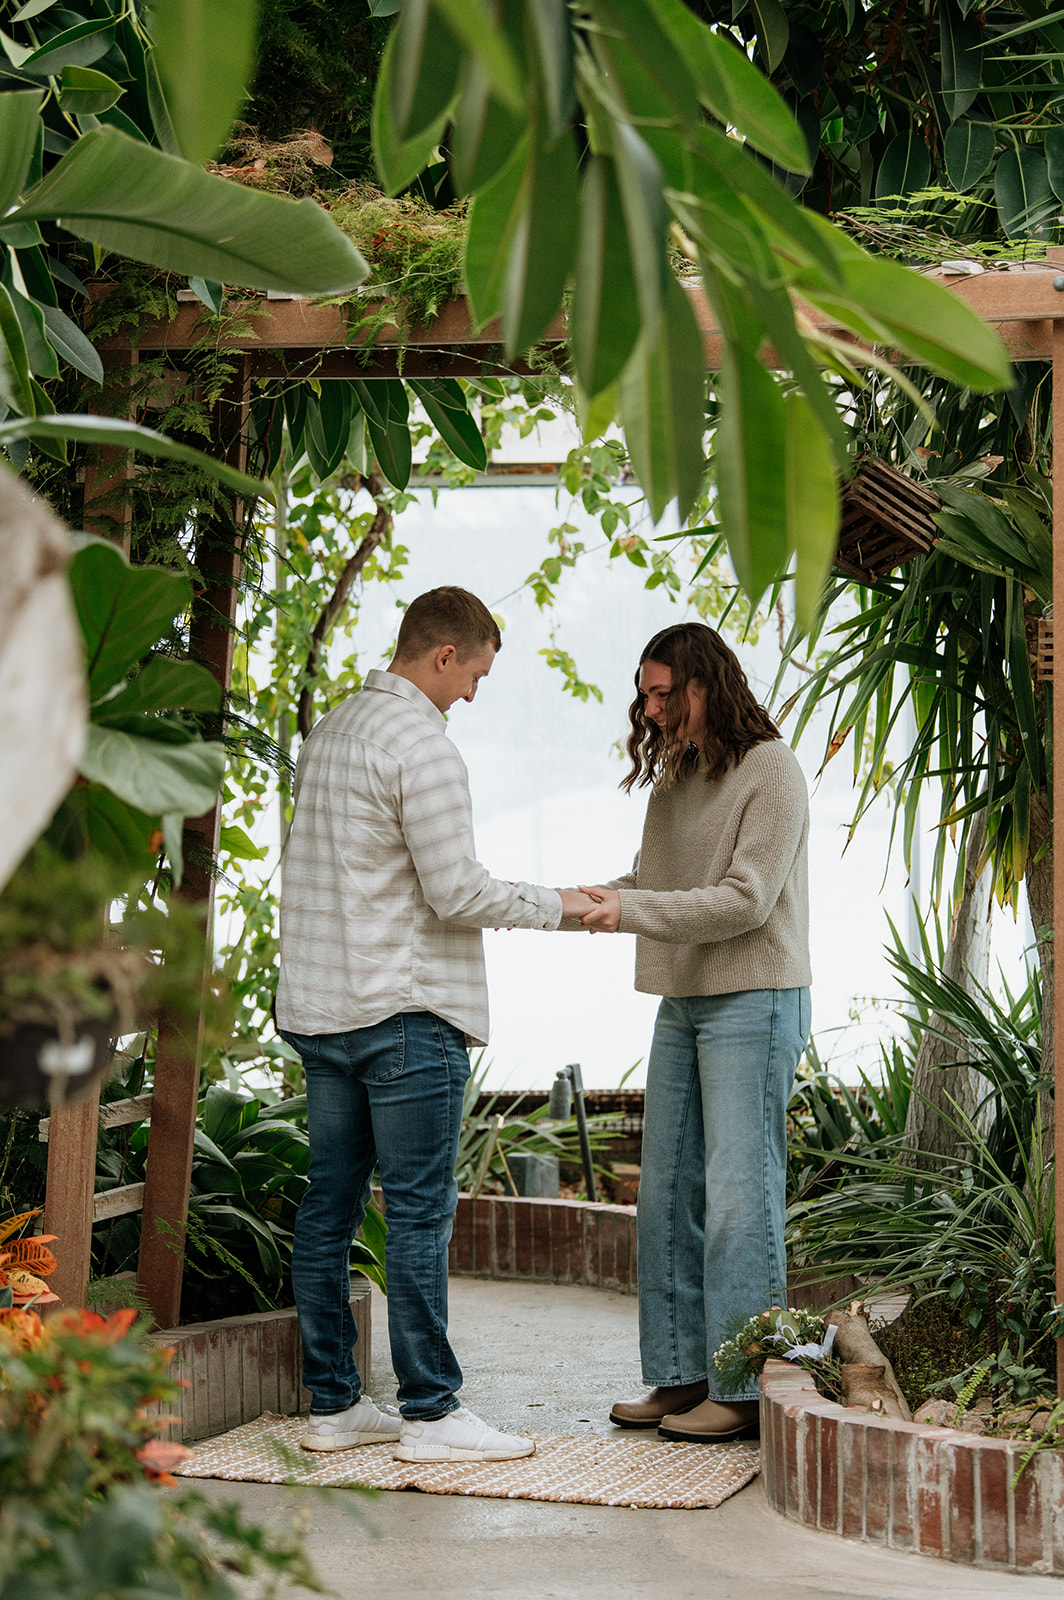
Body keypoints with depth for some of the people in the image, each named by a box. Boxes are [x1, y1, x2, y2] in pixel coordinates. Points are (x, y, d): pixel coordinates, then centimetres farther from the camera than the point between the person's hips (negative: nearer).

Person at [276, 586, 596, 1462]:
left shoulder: (331, 732, 14)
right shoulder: (422, 744, -14)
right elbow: (457, 893, -17)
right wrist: (556, 904, -3)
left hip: (321, 1004, 9)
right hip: (406, 1011, -9)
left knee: (331, 1205, 9)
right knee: (419, 1215, -5)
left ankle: (334, 1404, 14)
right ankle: (430, 1412, -1)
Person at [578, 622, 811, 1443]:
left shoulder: (770, 772, -10)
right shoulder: (675, 775, 13)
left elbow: (746, 900, -17)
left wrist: (632, 910, -22)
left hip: (755, 1002, -8)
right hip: (682, 1002, 8)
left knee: (739, 1195, -7)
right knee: (667, 1195, 7)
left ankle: (745, 1389, -3)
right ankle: (682, 1375, 14)